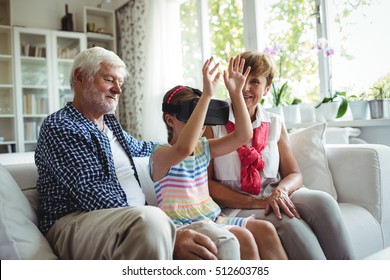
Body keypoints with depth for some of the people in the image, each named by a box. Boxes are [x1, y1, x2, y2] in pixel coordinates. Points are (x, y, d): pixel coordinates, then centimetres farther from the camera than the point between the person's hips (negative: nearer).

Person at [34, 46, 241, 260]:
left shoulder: (110, 123, 19)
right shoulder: (59, 127, -6)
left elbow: (140, 148, 41)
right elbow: (94, 197, -20)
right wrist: (171, 237, -28)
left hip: (136, 220, 7)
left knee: (224, 242, -16)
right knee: (150, 219, -40)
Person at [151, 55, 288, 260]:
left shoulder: (203, 148, 13)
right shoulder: (161, 155, -10)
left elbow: (243, 135, 6)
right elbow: (184, 149, -35)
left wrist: (236, 93, -2)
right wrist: (207, 95, -34)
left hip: (212, 218, 7)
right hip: (184, 225, -7)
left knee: (265, 229, -13)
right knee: (242, 237, -27)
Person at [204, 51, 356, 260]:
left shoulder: (275, 124, 12)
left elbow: (294, 174, 10)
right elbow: (206, 182, -7)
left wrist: (281, 190, -15)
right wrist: (255, 202, -17)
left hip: (273, 197, 4)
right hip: (235, 207, -4)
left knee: (322, 201, -25)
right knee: (288, 221, -32)